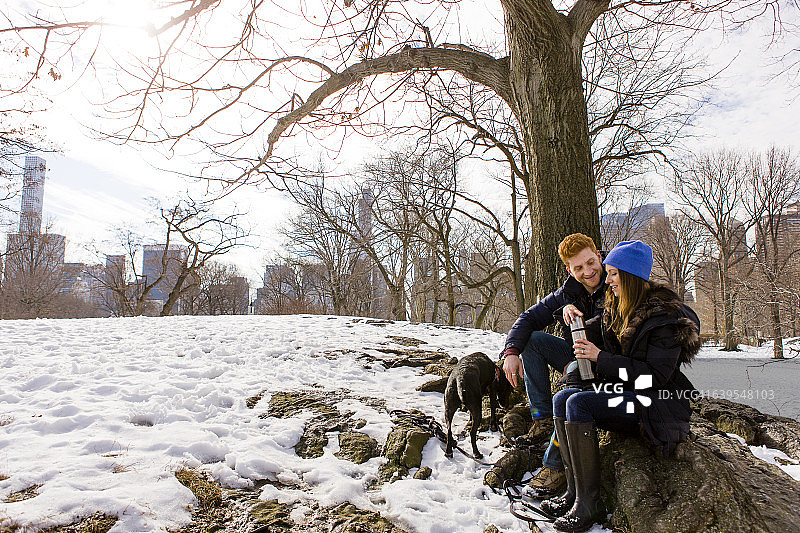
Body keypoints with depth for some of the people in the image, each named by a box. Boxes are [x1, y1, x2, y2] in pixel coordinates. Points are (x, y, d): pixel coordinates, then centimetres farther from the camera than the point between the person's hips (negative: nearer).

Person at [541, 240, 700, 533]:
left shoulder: (665, 315, -15)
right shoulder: (617, 308, 10)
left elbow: (655, 375, -21)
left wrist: (600, 358, -21)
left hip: (656, 402, -8)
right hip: (622, 390, 9)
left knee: (578, 403, -26)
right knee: (561, 398, -11)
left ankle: (589, 503, -19)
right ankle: (574, 491, -9)